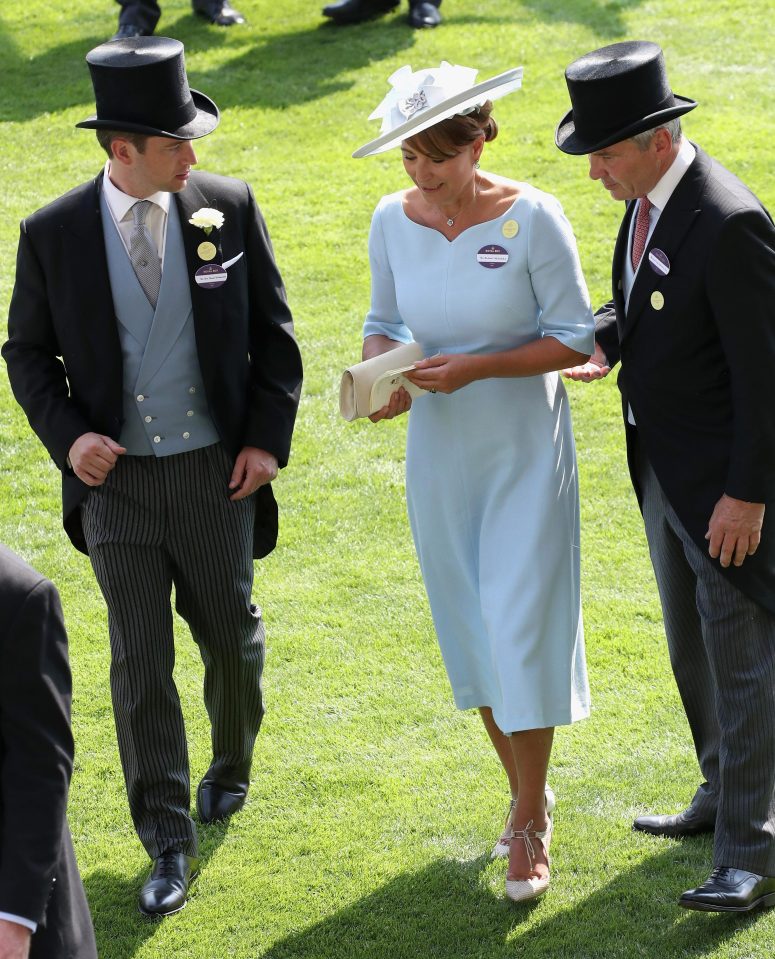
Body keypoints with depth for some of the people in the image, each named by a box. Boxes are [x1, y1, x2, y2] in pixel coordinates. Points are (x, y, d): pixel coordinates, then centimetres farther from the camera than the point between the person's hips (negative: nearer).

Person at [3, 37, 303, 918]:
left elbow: (271, 329, 2)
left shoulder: (227, 207, -6)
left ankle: (229, 766, 47)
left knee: (231, 636, 17)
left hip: (216, 472, 1)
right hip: (115, 480, -1)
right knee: (140, 663, 0)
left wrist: (268, 437, -5)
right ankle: (168, 844, 10)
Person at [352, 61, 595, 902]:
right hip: (439, 453, 4)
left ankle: (531, 823, 9)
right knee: (471, 631, 12)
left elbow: (574, 338, -12)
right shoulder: (394, 220, -4)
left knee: (521, 630, -5)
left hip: (525, 452, -4)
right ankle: (525, 793, 31)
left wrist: (475, 367, -23)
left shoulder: (531, 218, -16)